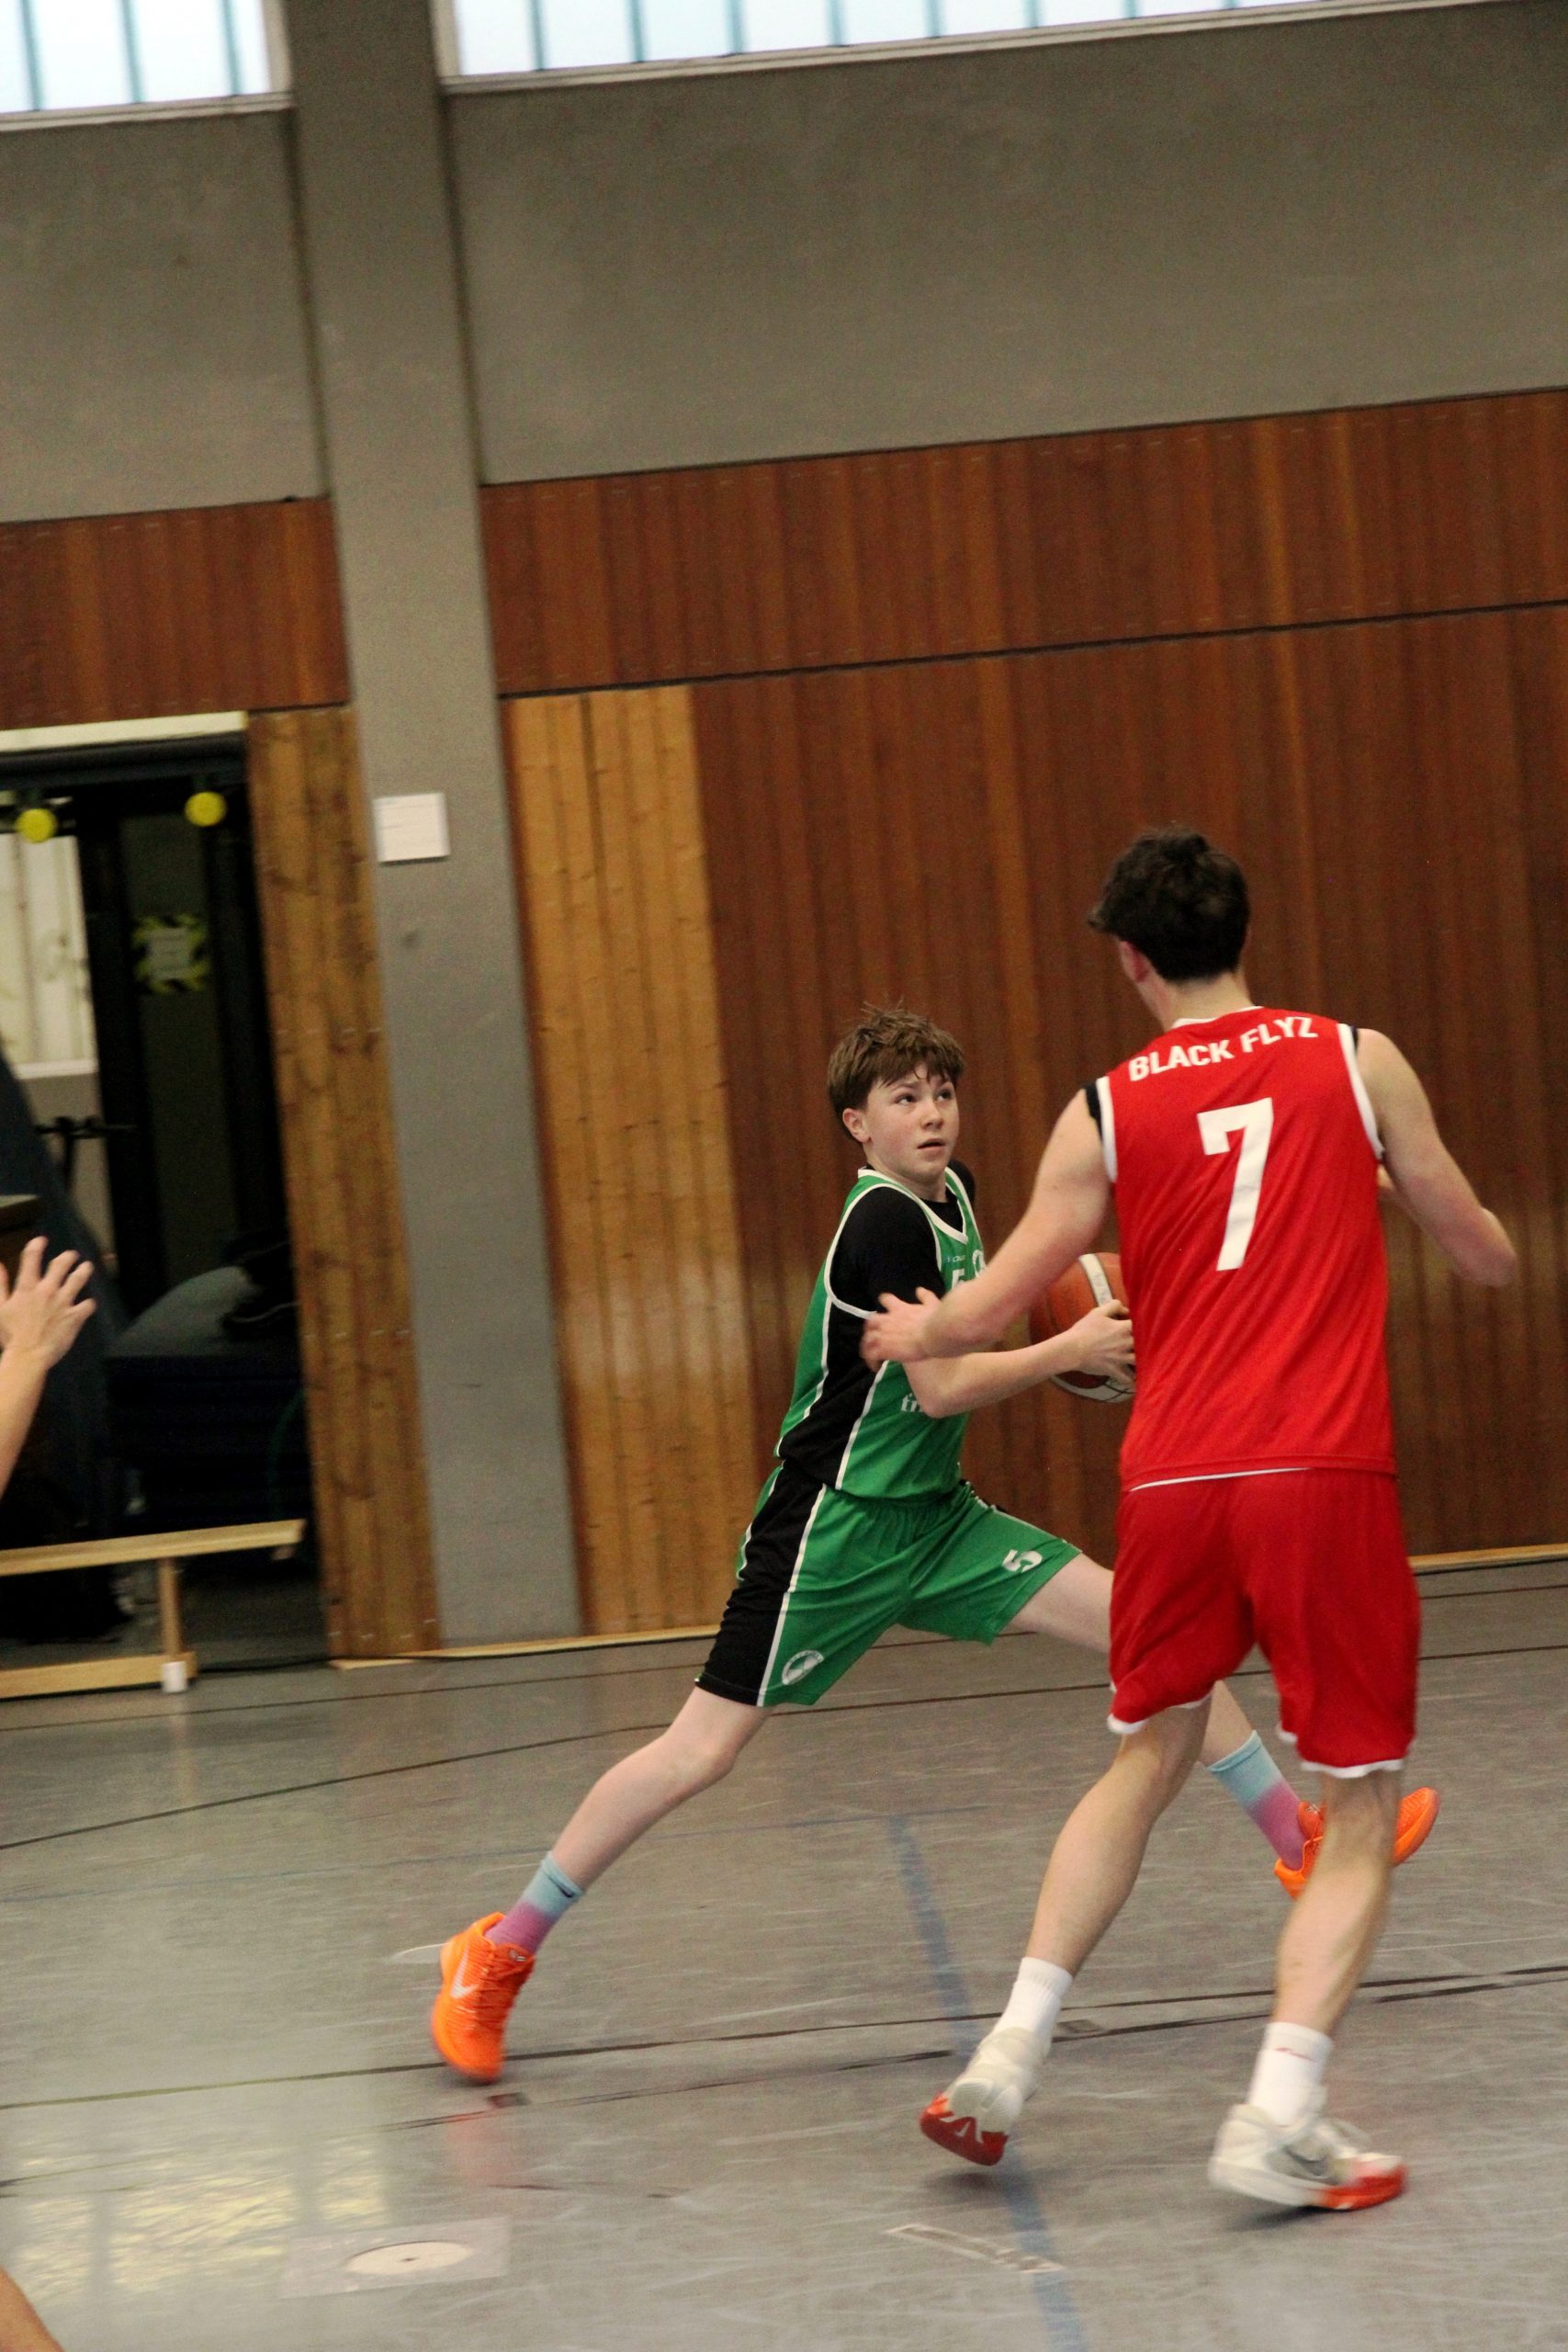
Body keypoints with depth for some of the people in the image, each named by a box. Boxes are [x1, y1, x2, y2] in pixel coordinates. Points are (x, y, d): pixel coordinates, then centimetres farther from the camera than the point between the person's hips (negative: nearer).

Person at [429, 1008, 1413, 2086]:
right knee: (703, 1748, -8)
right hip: (835, 1529, -8)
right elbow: (940, 1386, -21)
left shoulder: (954, 1196, 7)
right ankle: (499, 1951, 4)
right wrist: (1072, 1349, -11)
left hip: (934, 1517, 8)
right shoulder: (883, 1222, -19)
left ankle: (1308, 1846, 7)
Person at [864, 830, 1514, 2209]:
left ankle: (1010, 2057, 20)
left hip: (1173, 1485, 3)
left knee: (1151, 1757, 24)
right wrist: (1497, 1251, 33)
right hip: (1323, 1476, -3)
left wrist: (910, 1331, 32)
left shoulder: (1108, 1115, 6)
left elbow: (991, 1308, 10)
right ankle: (1278, 2121, -8)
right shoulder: (1357, 1061, 3)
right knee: (1363, 1805, 6)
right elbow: (1485, 1259, 9)